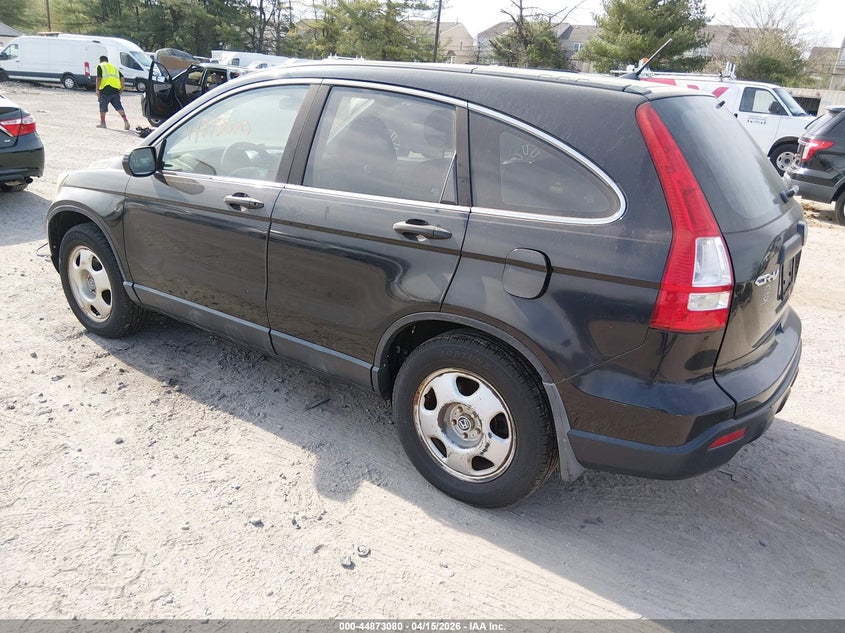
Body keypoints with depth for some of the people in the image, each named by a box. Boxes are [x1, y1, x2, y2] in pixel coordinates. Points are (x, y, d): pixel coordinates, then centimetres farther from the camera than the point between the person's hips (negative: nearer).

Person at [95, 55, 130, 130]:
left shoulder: (100, 66, 10)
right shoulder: (114, 66, 25)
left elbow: (99, 78, -4)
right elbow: (121, 77, 12)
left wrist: (97, 89, -3)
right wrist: (122, 87, 13)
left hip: (105, 90, -4)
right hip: (115, 90, 4)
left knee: (103, 107, 9)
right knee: (119, 106, 0)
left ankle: (102, 123, 16)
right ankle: (125, 121, -16)